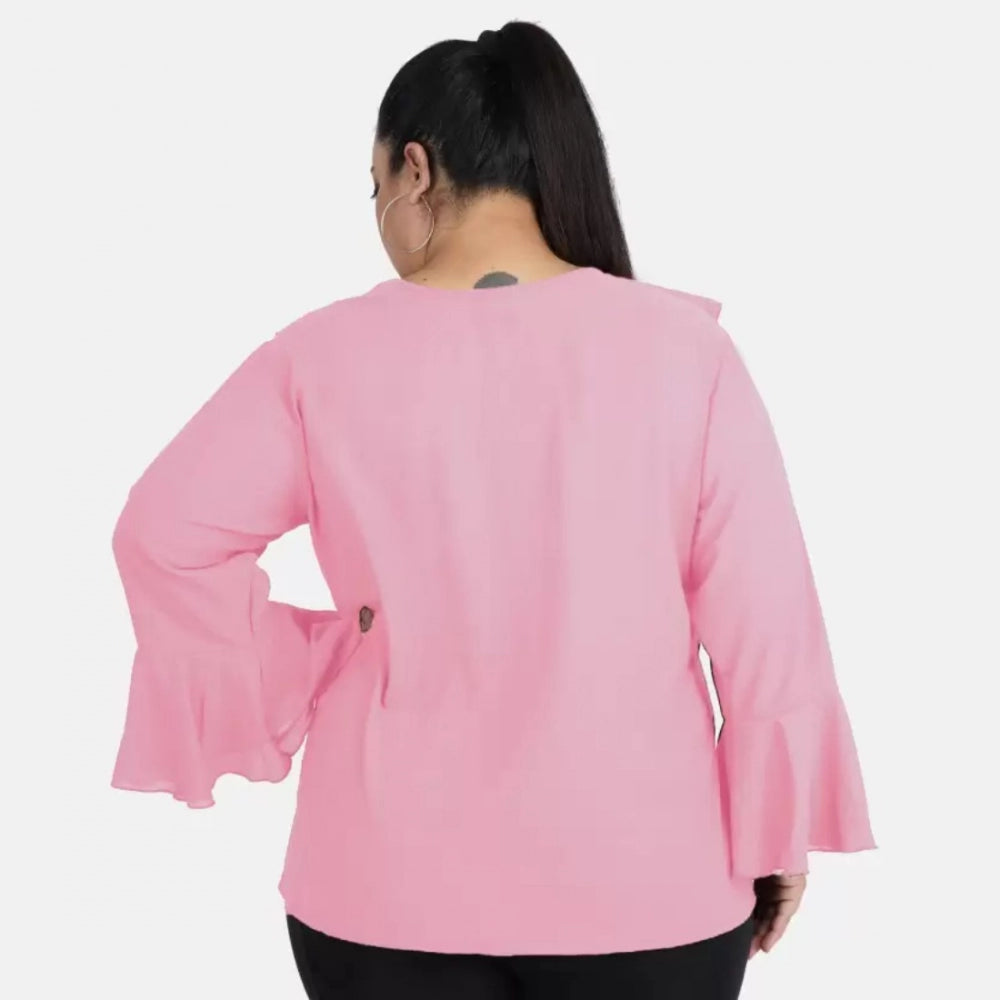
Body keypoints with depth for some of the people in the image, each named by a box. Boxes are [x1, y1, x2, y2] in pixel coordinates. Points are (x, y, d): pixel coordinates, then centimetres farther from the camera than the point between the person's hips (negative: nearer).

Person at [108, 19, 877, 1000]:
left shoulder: (326, 356, -8)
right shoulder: (682, 347, -9)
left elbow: (166, 535, -9)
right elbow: (766, 615, -8)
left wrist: (293, 680, 1)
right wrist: (780, 831, 2)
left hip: (395, 880, 0)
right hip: (642, 877, 0)